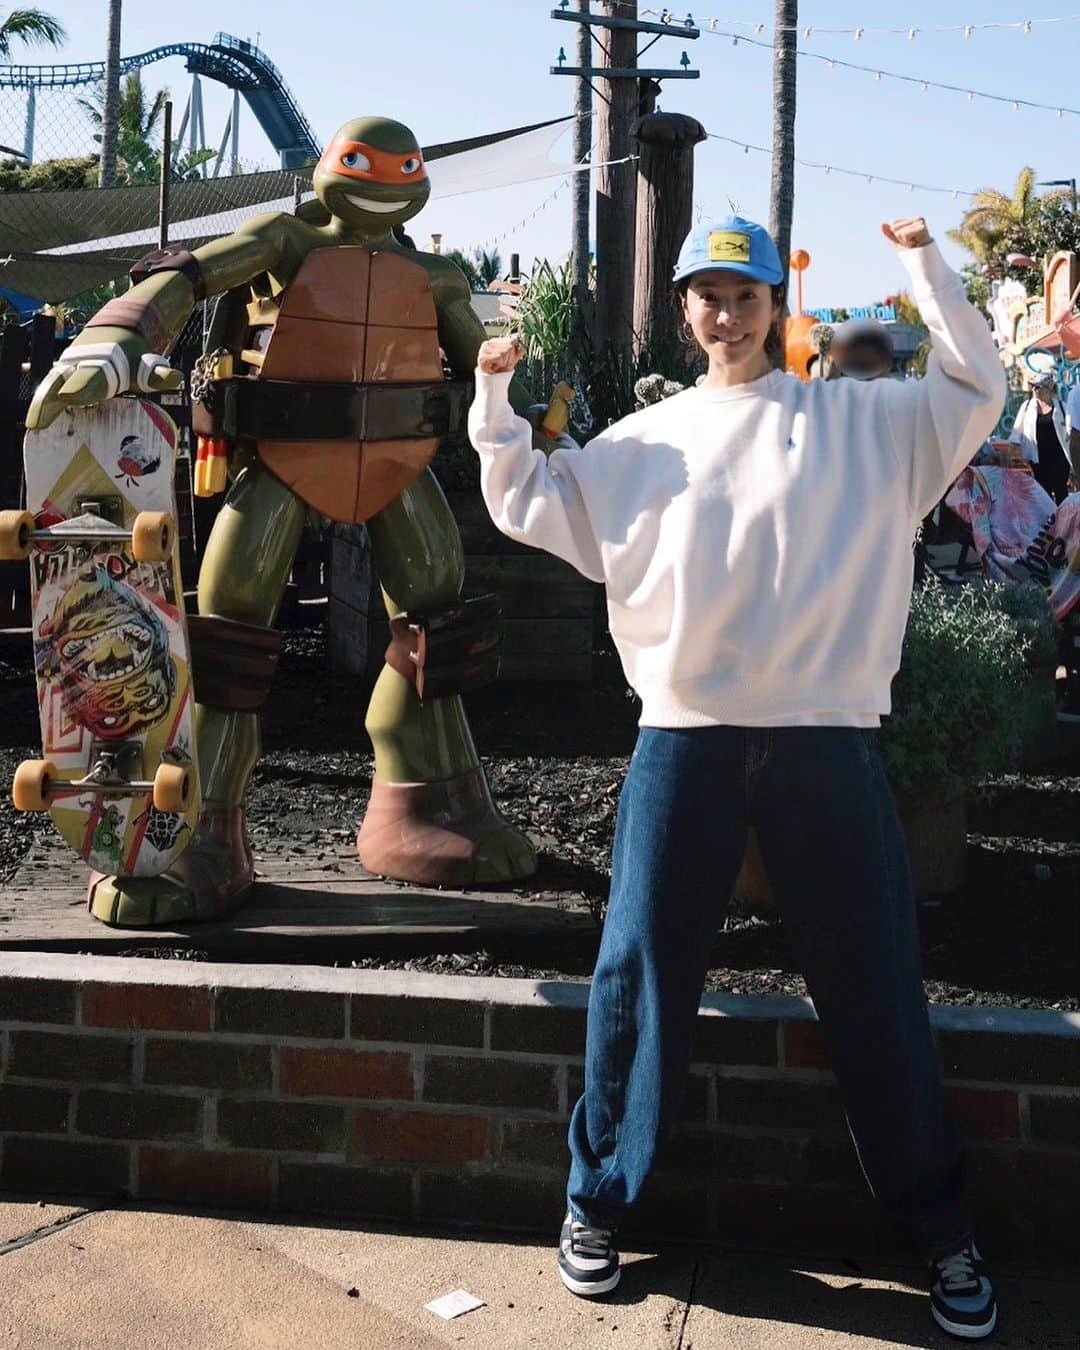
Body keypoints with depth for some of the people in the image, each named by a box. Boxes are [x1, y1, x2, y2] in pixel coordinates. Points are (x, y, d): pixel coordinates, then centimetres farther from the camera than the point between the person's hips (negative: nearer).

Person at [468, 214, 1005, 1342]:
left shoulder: (861, 421, 12)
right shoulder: (646, 440, 16)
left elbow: (976, 391, 5)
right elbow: (529, 505, 18)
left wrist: (925, 266, 0)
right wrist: (495, 399, 7)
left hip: (827, 739, -1)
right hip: (685, 739, 1)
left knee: (876, 986, 4)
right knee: (639, 971, 2)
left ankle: (940, 1229, 21)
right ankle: (597, 1202, 20)